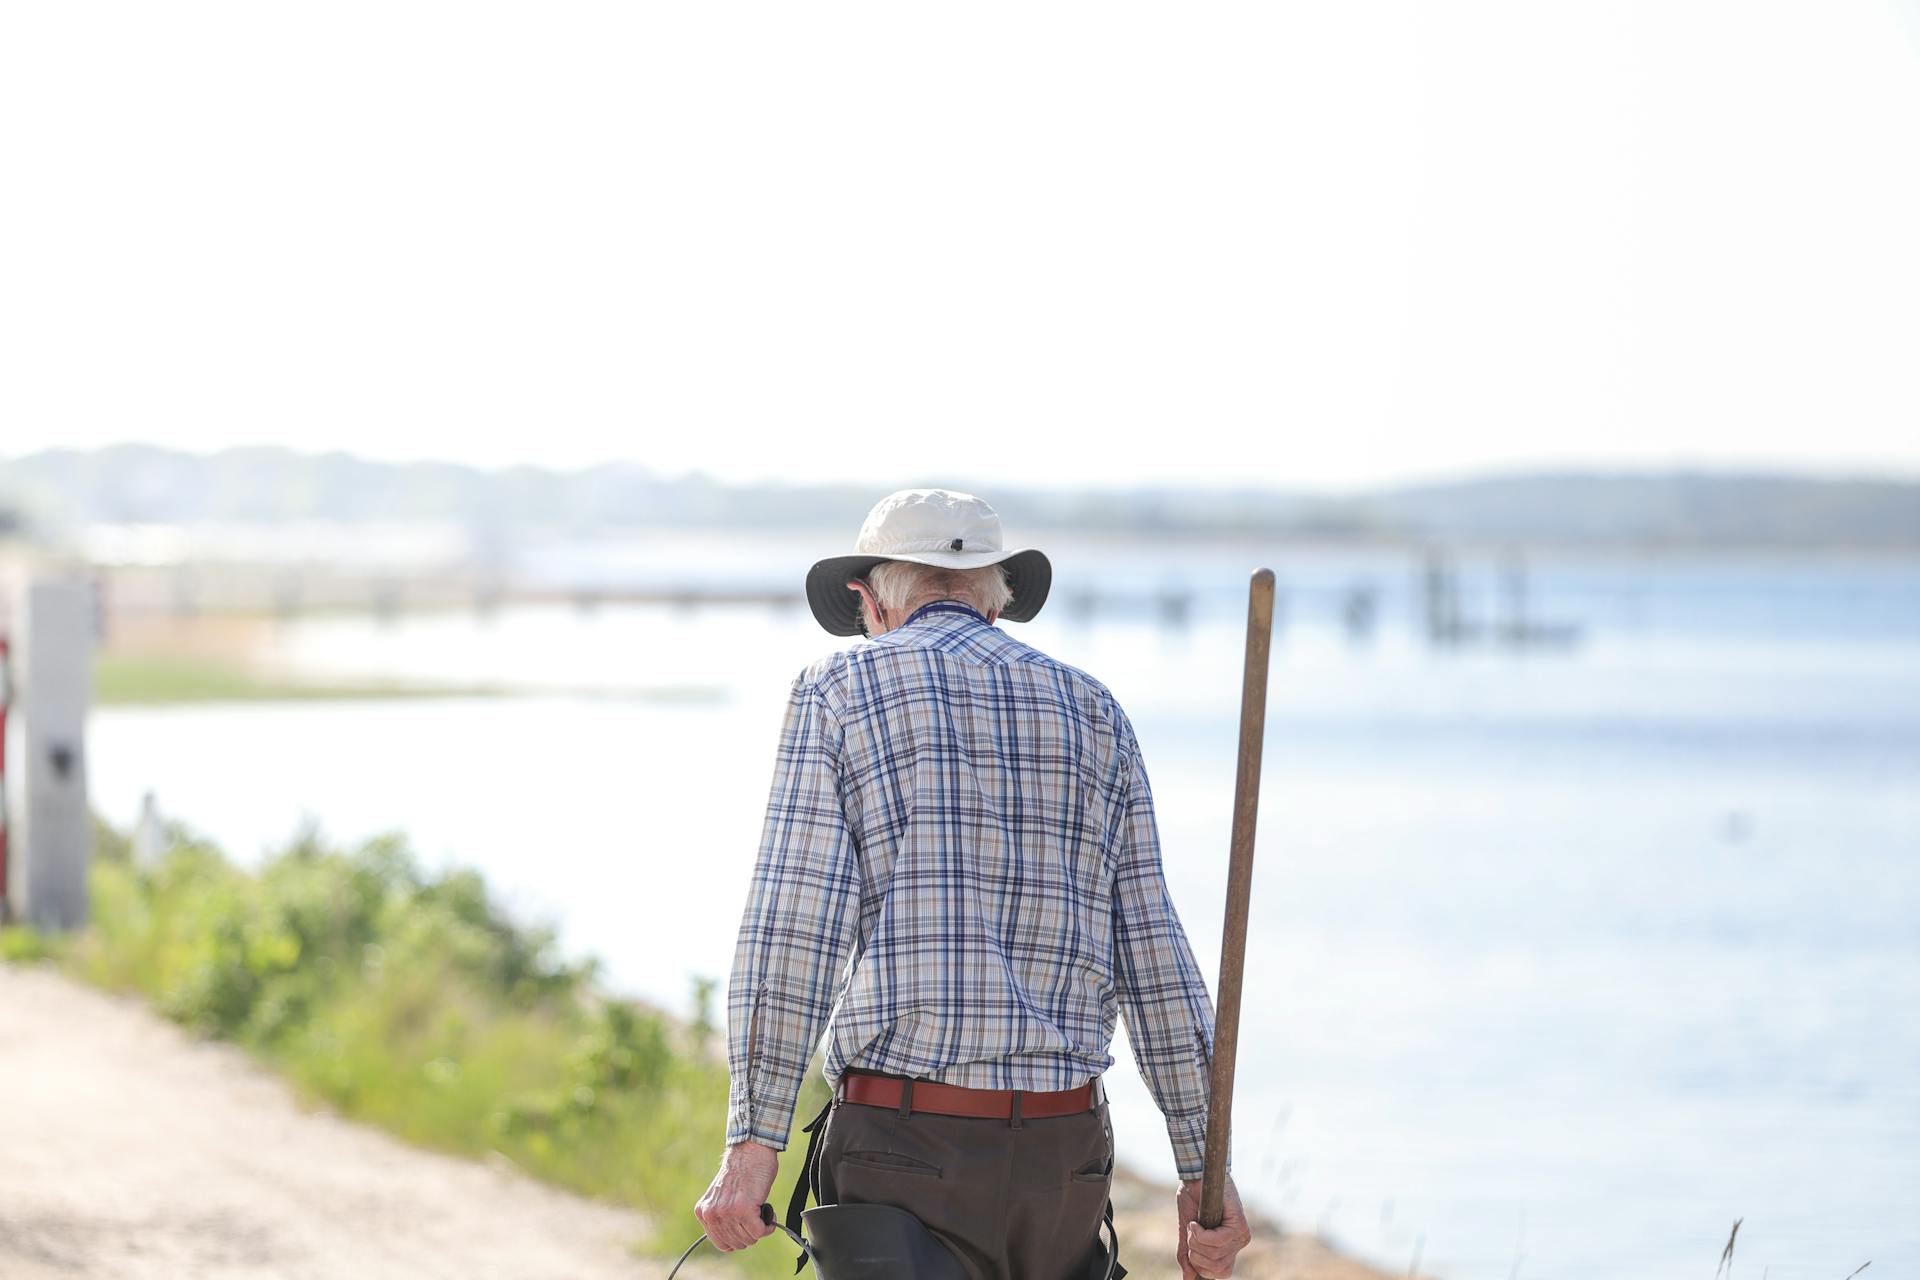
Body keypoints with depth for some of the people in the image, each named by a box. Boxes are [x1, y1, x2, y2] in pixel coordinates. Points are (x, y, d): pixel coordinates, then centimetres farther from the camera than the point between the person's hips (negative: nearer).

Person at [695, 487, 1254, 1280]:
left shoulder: (839, 690, 3)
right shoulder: (1092, 714, 14)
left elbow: (794, 925, -8)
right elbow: (1154, 954, 10)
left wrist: (753, 1142, -10)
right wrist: (1202, 1171, 12)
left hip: (905, 1140, -4)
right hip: (1063, 1150, 4)